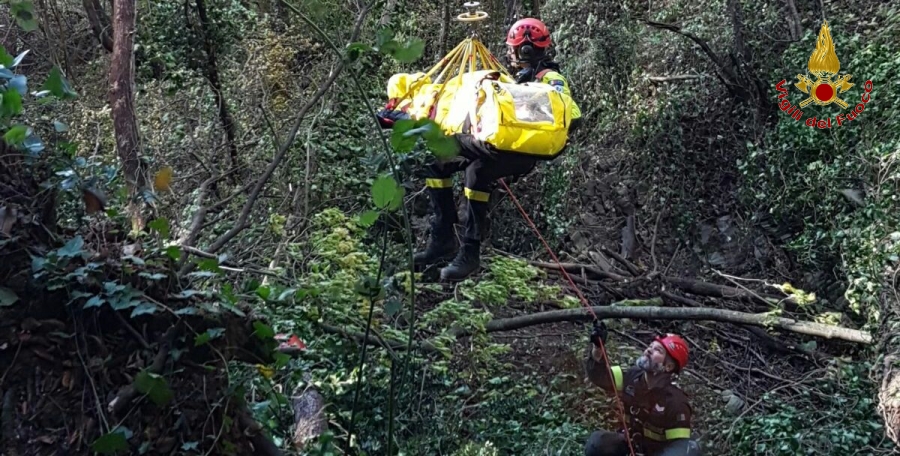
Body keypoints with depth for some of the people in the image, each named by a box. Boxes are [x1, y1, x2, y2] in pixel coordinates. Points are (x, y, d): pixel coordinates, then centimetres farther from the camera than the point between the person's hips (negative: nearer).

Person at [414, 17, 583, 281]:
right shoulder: (522, 77, 24)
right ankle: (443, 239, -4)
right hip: (498, 142, 10)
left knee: (478, 171, -38)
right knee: (436, 160, 0)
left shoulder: (550, 79, -5)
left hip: (521, 151, -10)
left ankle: (470, 252, -31)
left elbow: (572, 117, -20)